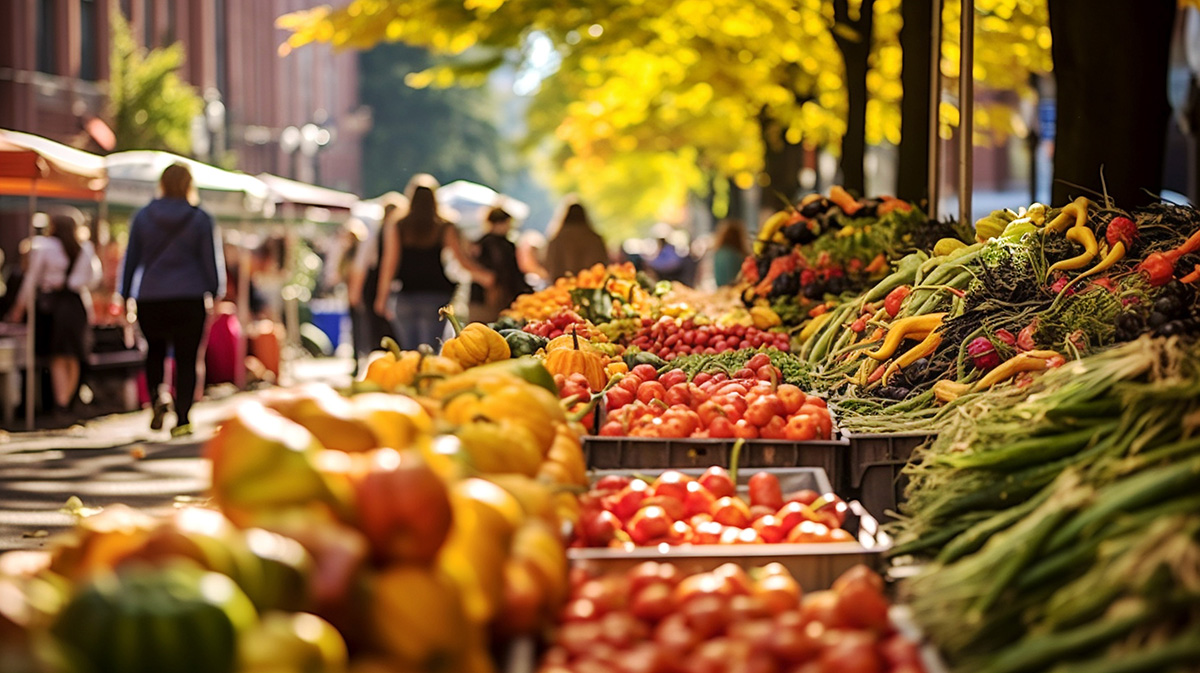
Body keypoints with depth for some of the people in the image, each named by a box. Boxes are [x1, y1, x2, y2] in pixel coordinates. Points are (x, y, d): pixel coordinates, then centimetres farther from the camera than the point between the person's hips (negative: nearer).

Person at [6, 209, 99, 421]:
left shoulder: (44, 247, -4)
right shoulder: (86, 249, 5)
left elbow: (32, 278, -3)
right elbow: (92, 278, 12)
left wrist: (21, 305, 3)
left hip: (49, 302, -2)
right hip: (76, 304, 2)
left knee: (58, 358, 1)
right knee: (73, 358, 10)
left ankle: (60, 403, -8)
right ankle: (67, 401, 12)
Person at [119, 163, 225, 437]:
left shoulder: (142, 217, 5)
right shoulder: (201, 219, 0)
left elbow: (130, 258, 8)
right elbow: (212, 259, 2)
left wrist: (126, 293, 14)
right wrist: (216, 292, 11)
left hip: (149, 299, 2)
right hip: (190, 299, -2)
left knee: (155, 351, 20)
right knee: (186, 358, 3)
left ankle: (156, 397, -5)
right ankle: (182, 420, -2)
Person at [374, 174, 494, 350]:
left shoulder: (395, 226, 2)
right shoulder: (444, 228, 0)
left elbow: (389, 262, -2)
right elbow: (461, 258, -4)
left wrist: (382, 297, -1)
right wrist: (487, 277, 7)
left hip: (404, 295, 1)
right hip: (435, 296, -1)